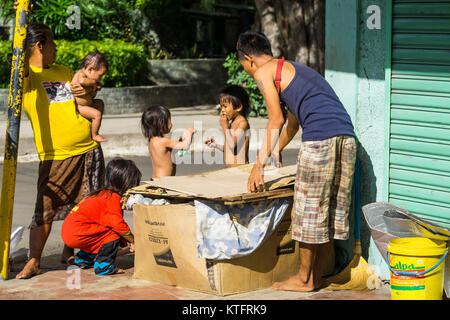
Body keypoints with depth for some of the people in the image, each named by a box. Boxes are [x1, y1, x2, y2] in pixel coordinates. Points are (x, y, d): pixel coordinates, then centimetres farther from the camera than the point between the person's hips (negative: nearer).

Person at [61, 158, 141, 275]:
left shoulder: (105, 193, 19)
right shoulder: (113, 198, -14)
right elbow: (118, 225, -18)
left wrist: (126, 244, 18)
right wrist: (133, 241, -3)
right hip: (76, 234, -10)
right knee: (113, 234, -13)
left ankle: (83, 259, 29)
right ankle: (103, 266, -7)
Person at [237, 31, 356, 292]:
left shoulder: (264, 72, 6)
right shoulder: (294, 69, 32)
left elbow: (276, 120, 1)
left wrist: (259, 164, 6)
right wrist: (271, 154, 50)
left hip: (320, 139, -8)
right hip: (347, 137, 8)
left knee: (310, 210, 2)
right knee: (333, 210, 12)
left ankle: (305, 279, 11)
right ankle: (317, 276, 21)